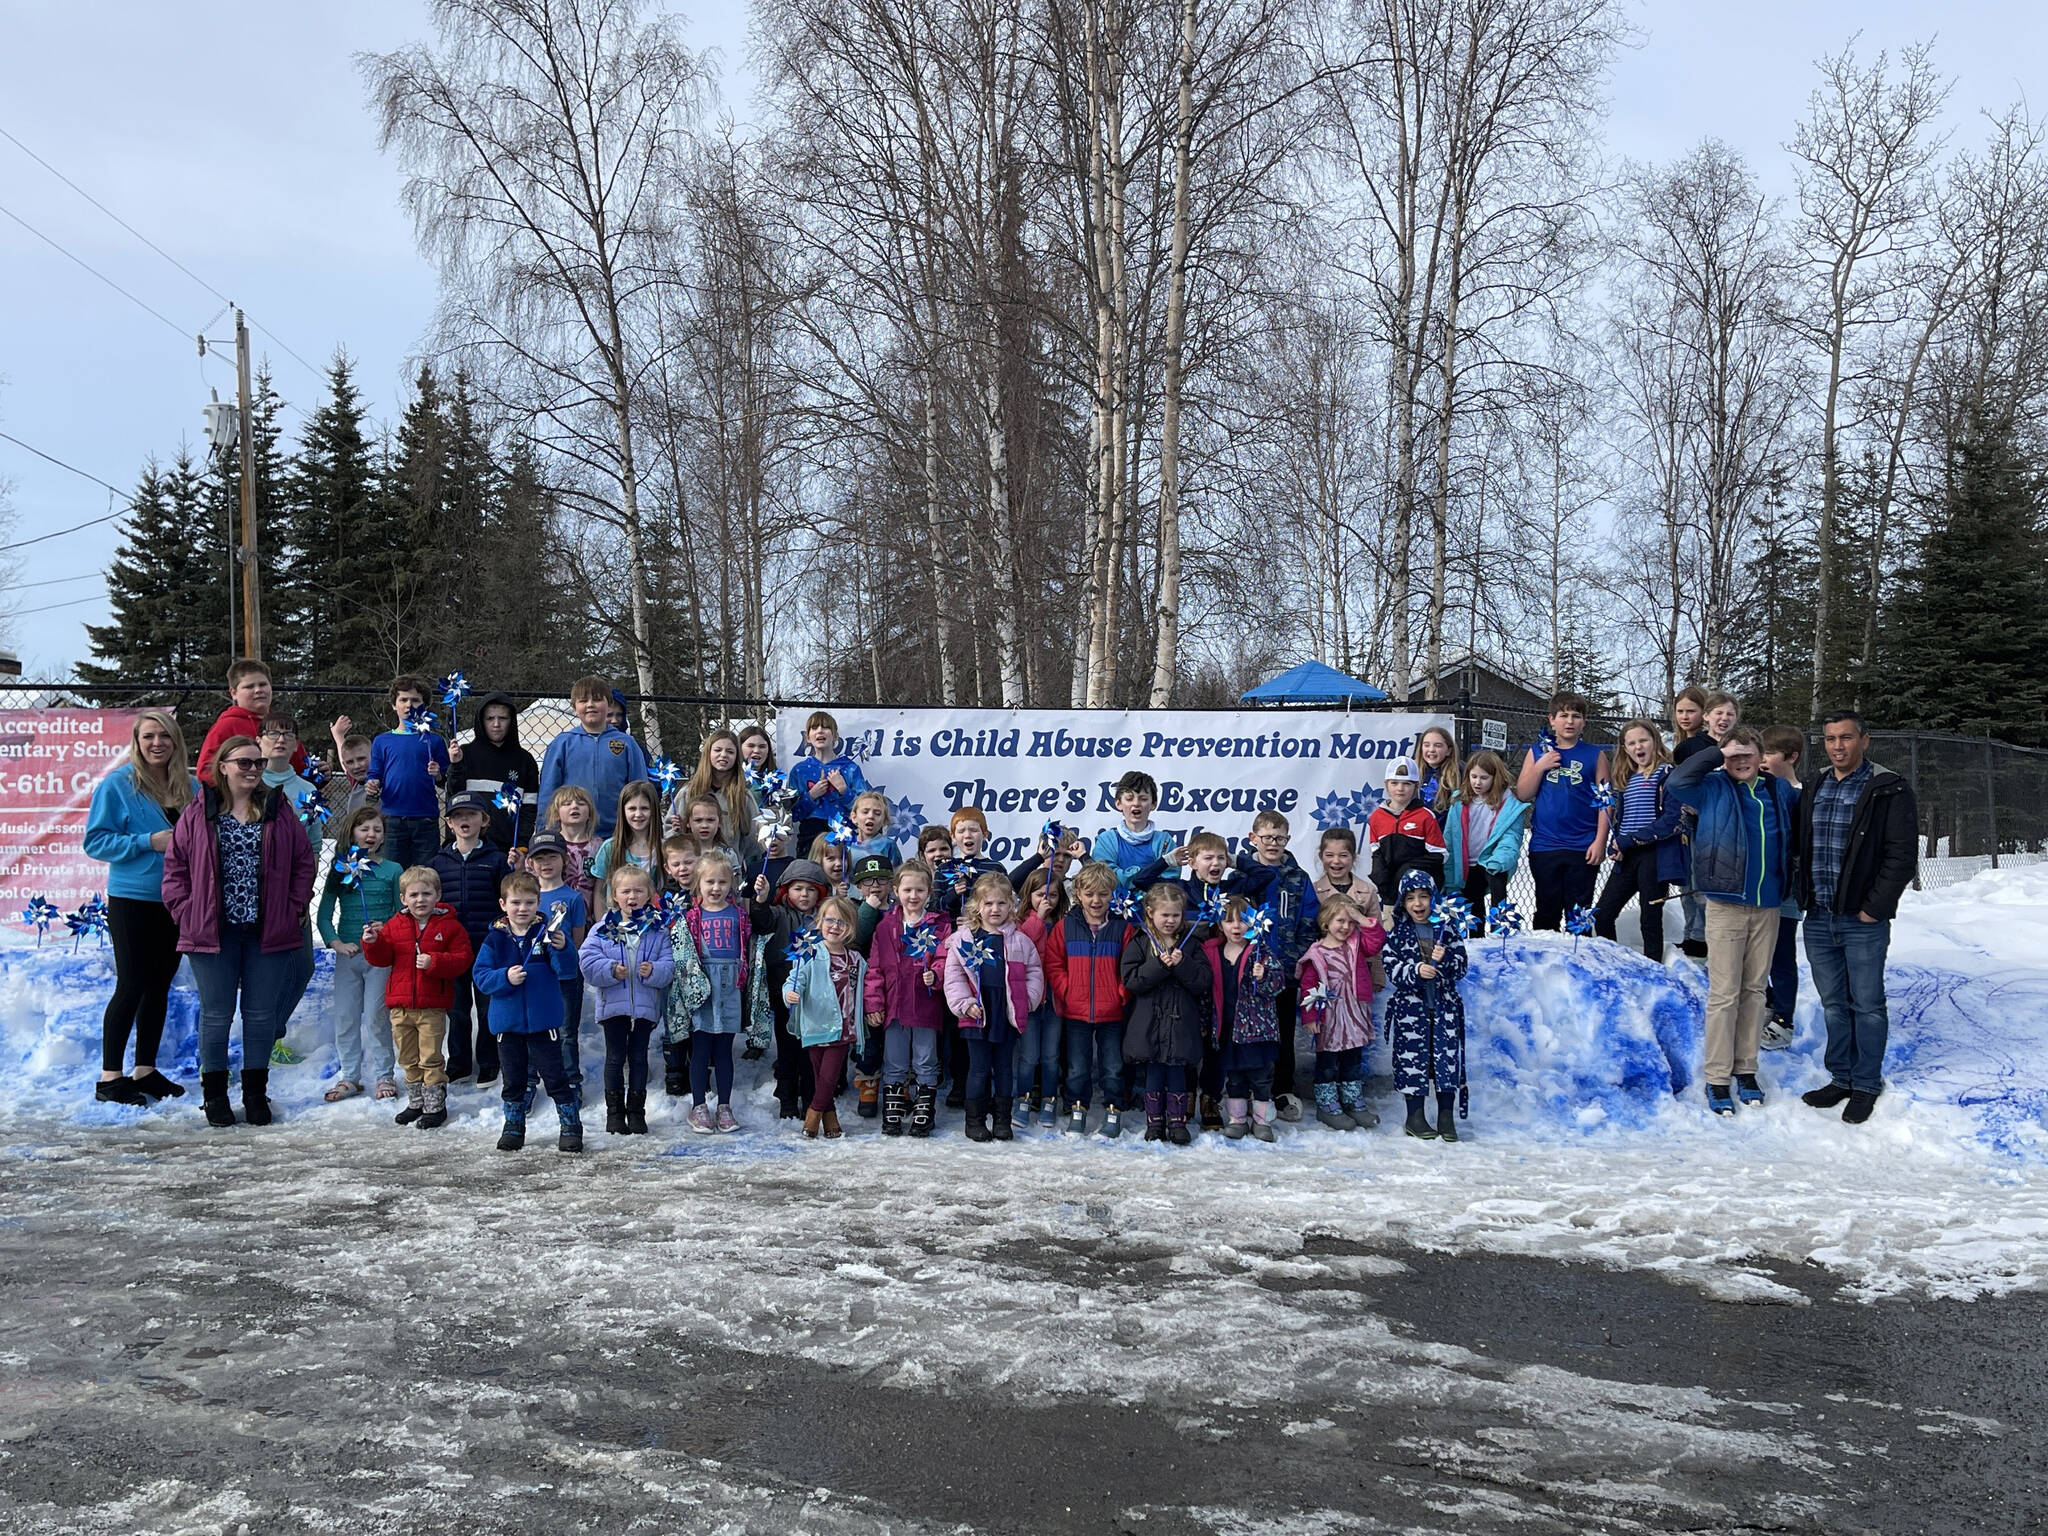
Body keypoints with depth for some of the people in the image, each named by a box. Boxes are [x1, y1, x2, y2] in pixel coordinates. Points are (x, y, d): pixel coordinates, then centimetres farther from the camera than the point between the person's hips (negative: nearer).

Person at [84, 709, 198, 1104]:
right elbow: (95, 842, -9)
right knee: (132, 986, -4)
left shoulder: (190, 787, 7)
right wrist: (149, 842, -19)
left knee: (160, 985, 11)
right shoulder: (118, 784, -8)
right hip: (132, 899, -5)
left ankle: (145, 1070, 22)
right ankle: (110, 1077, 6)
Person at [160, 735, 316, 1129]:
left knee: (261, 1013, 8)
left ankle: (255, 1092, 20)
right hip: (212, 931, -1)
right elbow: (175, 867, 3)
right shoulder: (197, 815, 1)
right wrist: (185, 912, -5)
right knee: (216, 1014, 6)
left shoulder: (279, 812, 5)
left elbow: (304, 863, 6)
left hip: (269, 932, 1)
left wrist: (294, 909, -1)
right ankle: (214, 1093, 19)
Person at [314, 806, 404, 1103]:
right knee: (345, 1017, 6)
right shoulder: (340, 869, 5)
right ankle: (349, 1077, 17)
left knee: (377, 1017, -1)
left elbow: (402, 914, 3)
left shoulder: (392, 870, 1)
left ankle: (385, 1076, 11)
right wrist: (337, 943, -10)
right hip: (347, 953, 2)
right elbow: (324, 914, 4)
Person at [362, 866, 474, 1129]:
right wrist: (372, 942, -11)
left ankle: (436, 1106, 11)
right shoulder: (394, 926, 7)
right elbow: (382, 958, 8)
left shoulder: (449, 926, -4)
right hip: (400, 1005, 4)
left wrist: (434, 962, -21)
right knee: (408, 1059, 14)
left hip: (432, 1006, -4)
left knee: (430, 1058, -1)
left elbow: (463, 958, -8)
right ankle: (416, 1103, 28)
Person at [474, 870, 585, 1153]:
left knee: (554, 1076, 2)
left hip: (543, 1020, -2)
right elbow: (481, 977, -4)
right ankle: (513, 1128, 30)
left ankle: (571, 1126, 12)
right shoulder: (495, 939, -1)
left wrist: (562, 948, -32)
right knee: (514, 1078, 15)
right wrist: (505, 978, -22)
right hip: (508, 1021, 2)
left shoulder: (546, 933, -5)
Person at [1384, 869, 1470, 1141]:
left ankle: (1447, 1118, 11)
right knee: (1413, 1058, 0)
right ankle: (1415, 1117, 12)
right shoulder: (1397, 934, 2)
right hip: (1410, 1006, -1)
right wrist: (1416, 971, -23)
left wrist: (1444, 960, -19)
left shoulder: (1446, 930, 5)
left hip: (1444, 1005, 1)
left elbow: (1461, 967, 1)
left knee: (1447, 1058, 1)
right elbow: (1392, 970, -6)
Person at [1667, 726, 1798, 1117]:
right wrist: (1719, 753, -15)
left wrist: (1788, 883, 17)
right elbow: (1676, 782, -20)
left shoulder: (1780, 791, 8)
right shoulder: (1714, 789, -2)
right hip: (1725, 905, -4)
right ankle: (1717, 1079, 3)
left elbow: (1797, 831, 24)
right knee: (1724, 993, -3)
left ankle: (1746, 1069, 21)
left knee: (1754, 990, 11)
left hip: (1767, 907, 4)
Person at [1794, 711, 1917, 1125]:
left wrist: (1874, 908, -13)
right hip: (1818, 919, 5)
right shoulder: (1813, 789, 12)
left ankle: (1866, 1085, 13)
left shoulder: (1889, 791, -6)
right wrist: (1806, 898, 10)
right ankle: (1840, 1078, 23)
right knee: (1834, 1004, 13)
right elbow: (1801, 847, 20)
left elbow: (1902, 856, -10)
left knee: (1867, 1006, 3)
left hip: (1863, 921, -5)